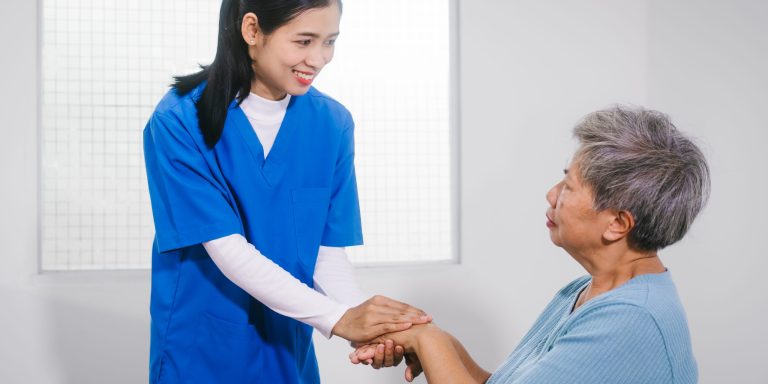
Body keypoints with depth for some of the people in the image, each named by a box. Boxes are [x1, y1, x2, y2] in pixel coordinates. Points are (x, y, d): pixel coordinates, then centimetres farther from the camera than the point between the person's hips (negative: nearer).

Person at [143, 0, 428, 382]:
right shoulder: (180, 121, -16)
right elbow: (228, 249, -20)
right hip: (200, 346, -3)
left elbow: (328, 251, -5)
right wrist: (337, 318, -27)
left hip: (287, 346, 4)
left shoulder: (332, 123, -6)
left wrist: (364, 317, -24)